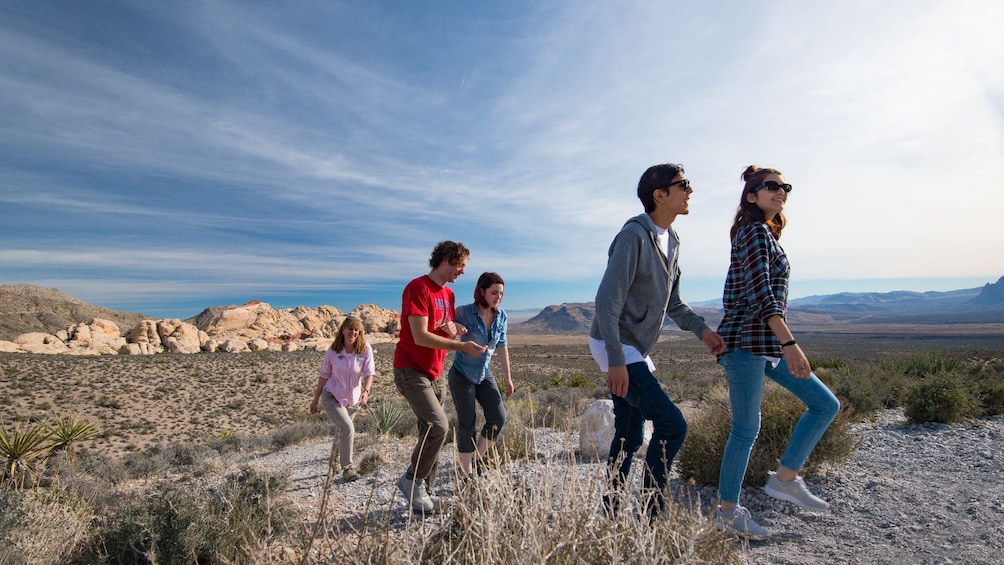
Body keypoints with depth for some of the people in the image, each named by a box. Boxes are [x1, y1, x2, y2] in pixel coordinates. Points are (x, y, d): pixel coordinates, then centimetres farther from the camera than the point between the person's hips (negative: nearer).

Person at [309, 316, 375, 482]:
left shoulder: (366, 349, -14)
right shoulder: (332, 351, -12)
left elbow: (369, 373, -17)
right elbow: (323, 375, -2)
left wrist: (366, 391, -35)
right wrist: (316, 399, 3)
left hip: (352, 400, 2)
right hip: (332, 397, -2)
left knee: (341, 432, 20)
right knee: (347, 428, -19)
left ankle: (335, 458, 50)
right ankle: (347, 467, -2)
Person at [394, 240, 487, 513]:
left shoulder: (448, 294, 12)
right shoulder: (417, 288, -15)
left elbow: (451, 329, 20)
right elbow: (420, 337, -21)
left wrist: (455, 330, -5)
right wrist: (462, 346, -20)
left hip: (433, 373, 8)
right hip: (411, 370, -8)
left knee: (432, 430, 8)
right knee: (439, 426, -18)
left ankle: (424, 491, 20)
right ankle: (412, 481, 2)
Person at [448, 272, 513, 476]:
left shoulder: (501, 316, -5)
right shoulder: (465, 313, -20)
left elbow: (502, 347, 5)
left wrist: (508, 378, 9)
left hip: (485, 375, 5)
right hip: (462, 375, -5)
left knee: (498, 418, -2)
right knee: (467, 424, 2)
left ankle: (476, 459, 20)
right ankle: (466, 472, 19)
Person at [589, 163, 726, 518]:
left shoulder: (671, 240, 12)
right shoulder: (634, 236, -18)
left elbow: (672, 302, 19)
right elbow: (608, 301, -23)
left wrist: (701, 329, 4)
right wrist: (616, 361, -26)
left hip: (635, 351, 10)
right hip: (615, 347, -10)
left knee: (629, 437, 13)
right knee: (671, 424, -11)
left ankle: (609, 511, 26)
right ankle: (651, 512, 3)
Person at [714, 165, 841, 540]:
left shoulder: (762, 233, 19)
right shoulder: (756, 231, -10)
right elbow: (761, 293, -23)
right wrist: (790, 343, -29)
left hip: (766, 343, 10)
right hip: (747, 342, -10)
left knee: (825, 404, 11)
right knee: (746, 429, -3)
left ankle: (784, 479, 17)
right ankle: (727, 512, 12)